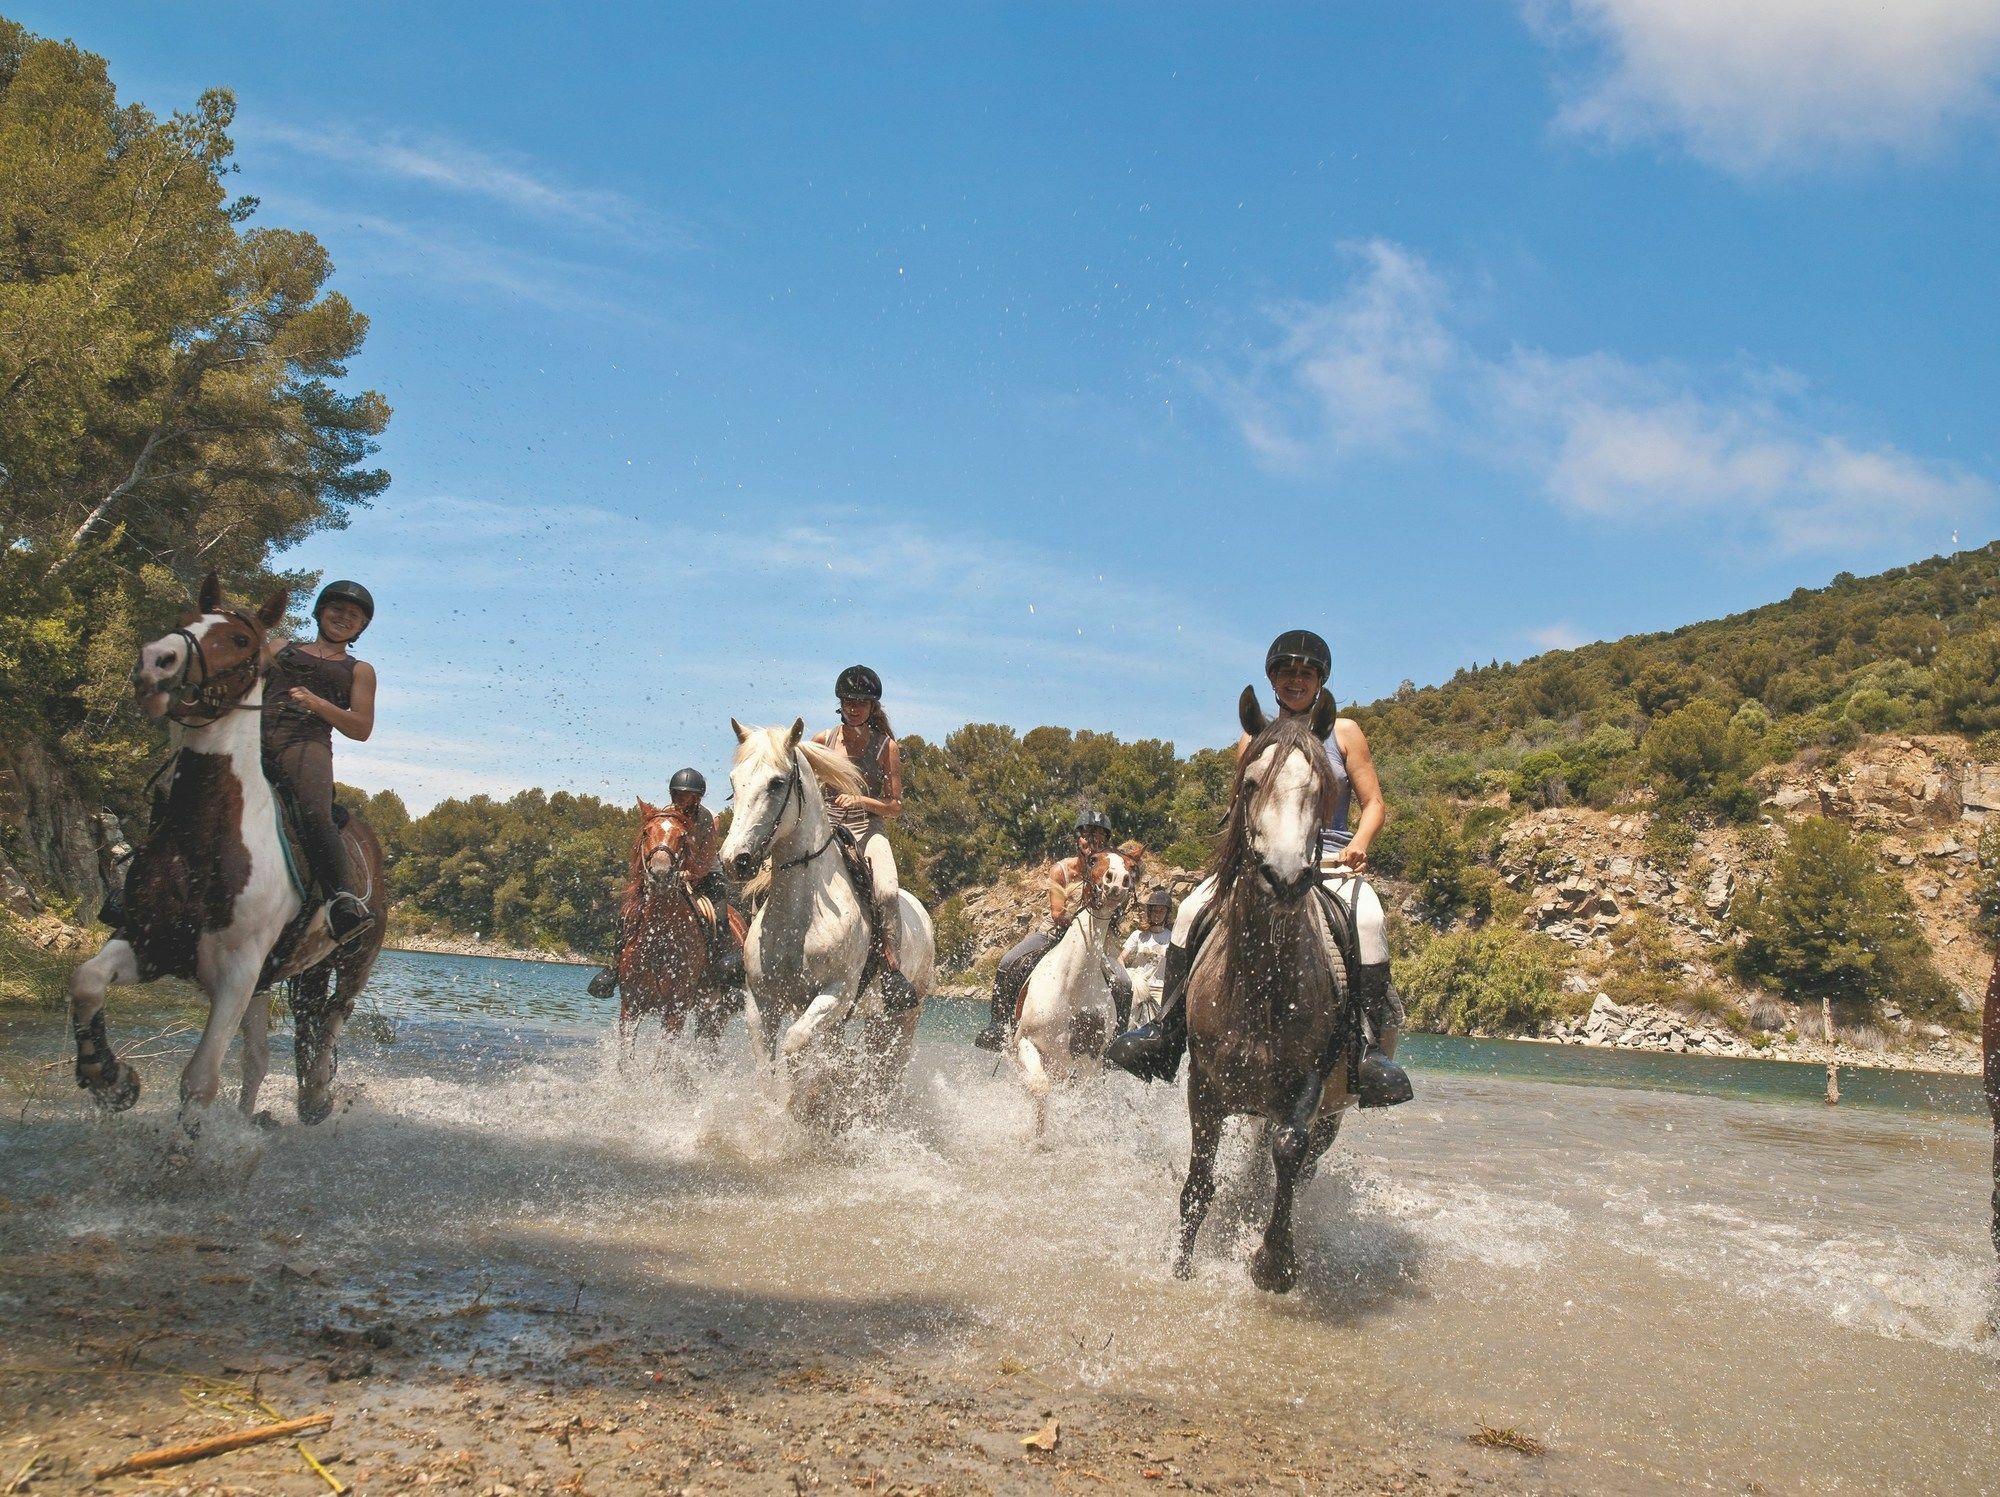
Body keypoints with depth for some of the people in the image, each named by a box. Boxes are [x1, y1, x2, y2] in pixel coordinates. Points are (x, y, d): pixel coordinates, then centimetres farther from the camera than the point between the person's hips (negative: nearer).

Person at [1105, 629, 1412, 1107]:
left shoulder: (1344, 733, 8)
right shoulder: (1254, 741, 13)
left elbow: (1374, 804, 4)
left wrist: (1358, 846, -16)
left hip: (1332, 861, -2)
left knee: (1368, 920, -34)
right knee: (1193, 911, -21)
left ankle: (1371, 1046, -28)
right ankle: (1166, 1033, -12)